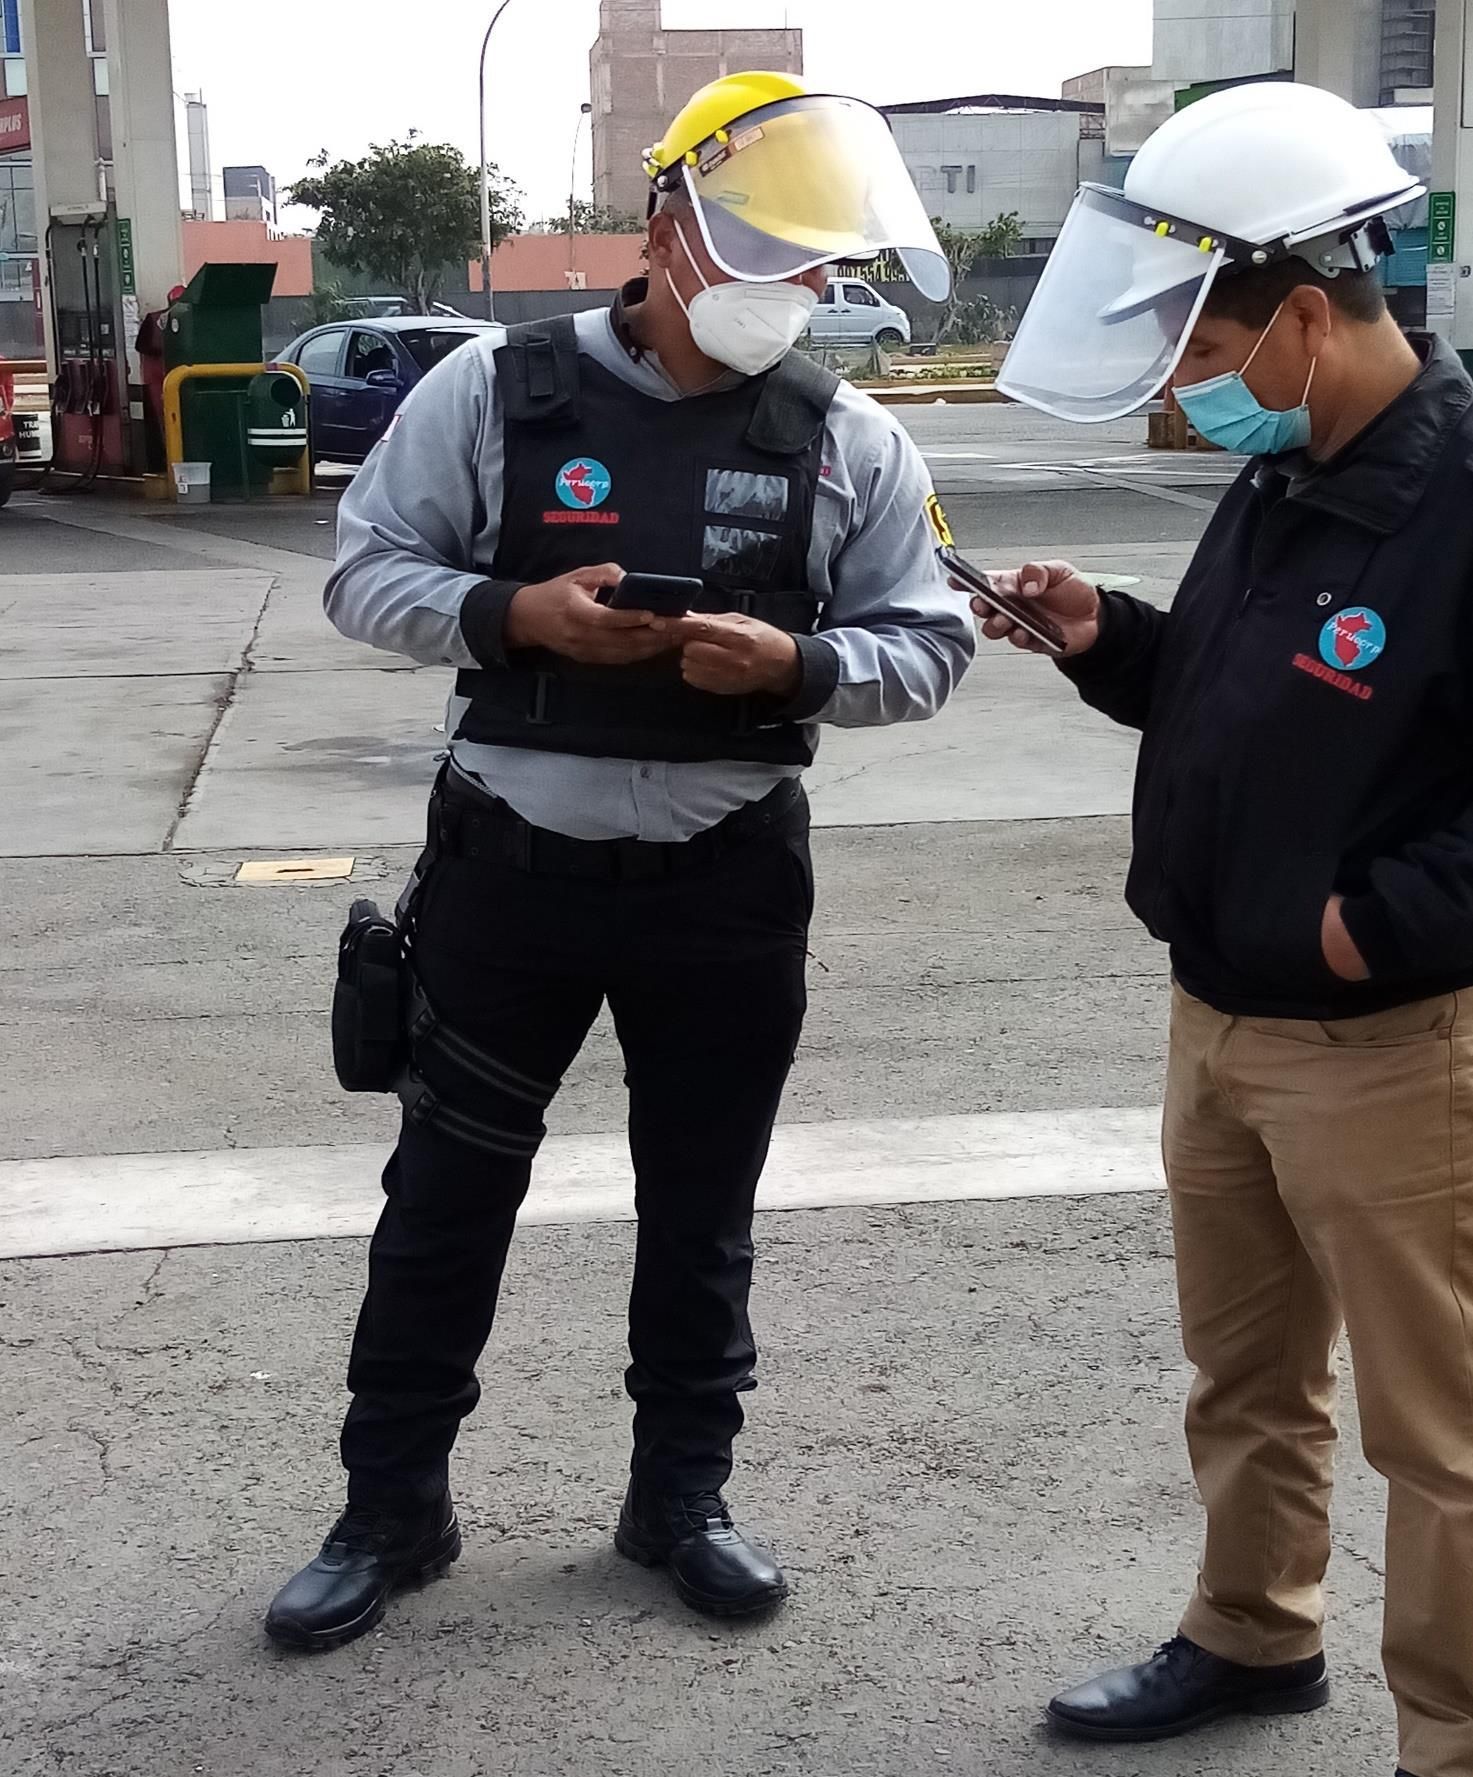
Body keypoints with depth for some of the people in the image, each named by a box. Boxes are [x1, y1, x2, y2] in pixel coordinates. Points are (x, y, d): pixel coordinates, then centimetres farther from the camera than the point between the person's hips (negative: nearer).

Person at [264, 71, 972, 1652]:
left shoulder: (847, 439, -2)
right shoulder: (496, 388, -5)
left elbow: (929, 646, 0)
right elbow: (364, 574, -2)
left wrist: (795, 663, -20)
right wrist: (516, 613, -20)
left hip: (728, 885, 1)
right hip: (511, 864, -1)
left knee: (700, 1210, 14)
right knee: (447, 1193, 10)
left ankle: (680, 1496, 33)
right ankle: (392, 1508, 26)